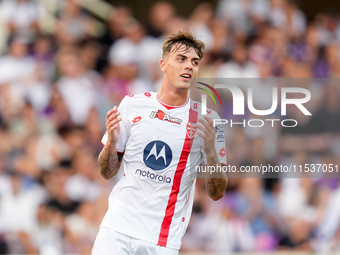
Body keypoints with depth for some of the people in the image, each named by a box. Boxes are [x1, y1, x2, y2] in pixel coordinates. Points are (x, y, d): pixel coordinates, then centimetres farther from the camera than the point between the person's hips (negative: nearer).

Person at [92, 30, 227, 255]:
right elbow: (108, 173, 10)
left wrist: (210, 151, -15)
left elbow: (217, 193, 1)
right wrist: (112, 141, -10)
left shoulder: (207, 120, 1)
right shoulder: (132, 104, 5)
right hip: (118, 228, 1)